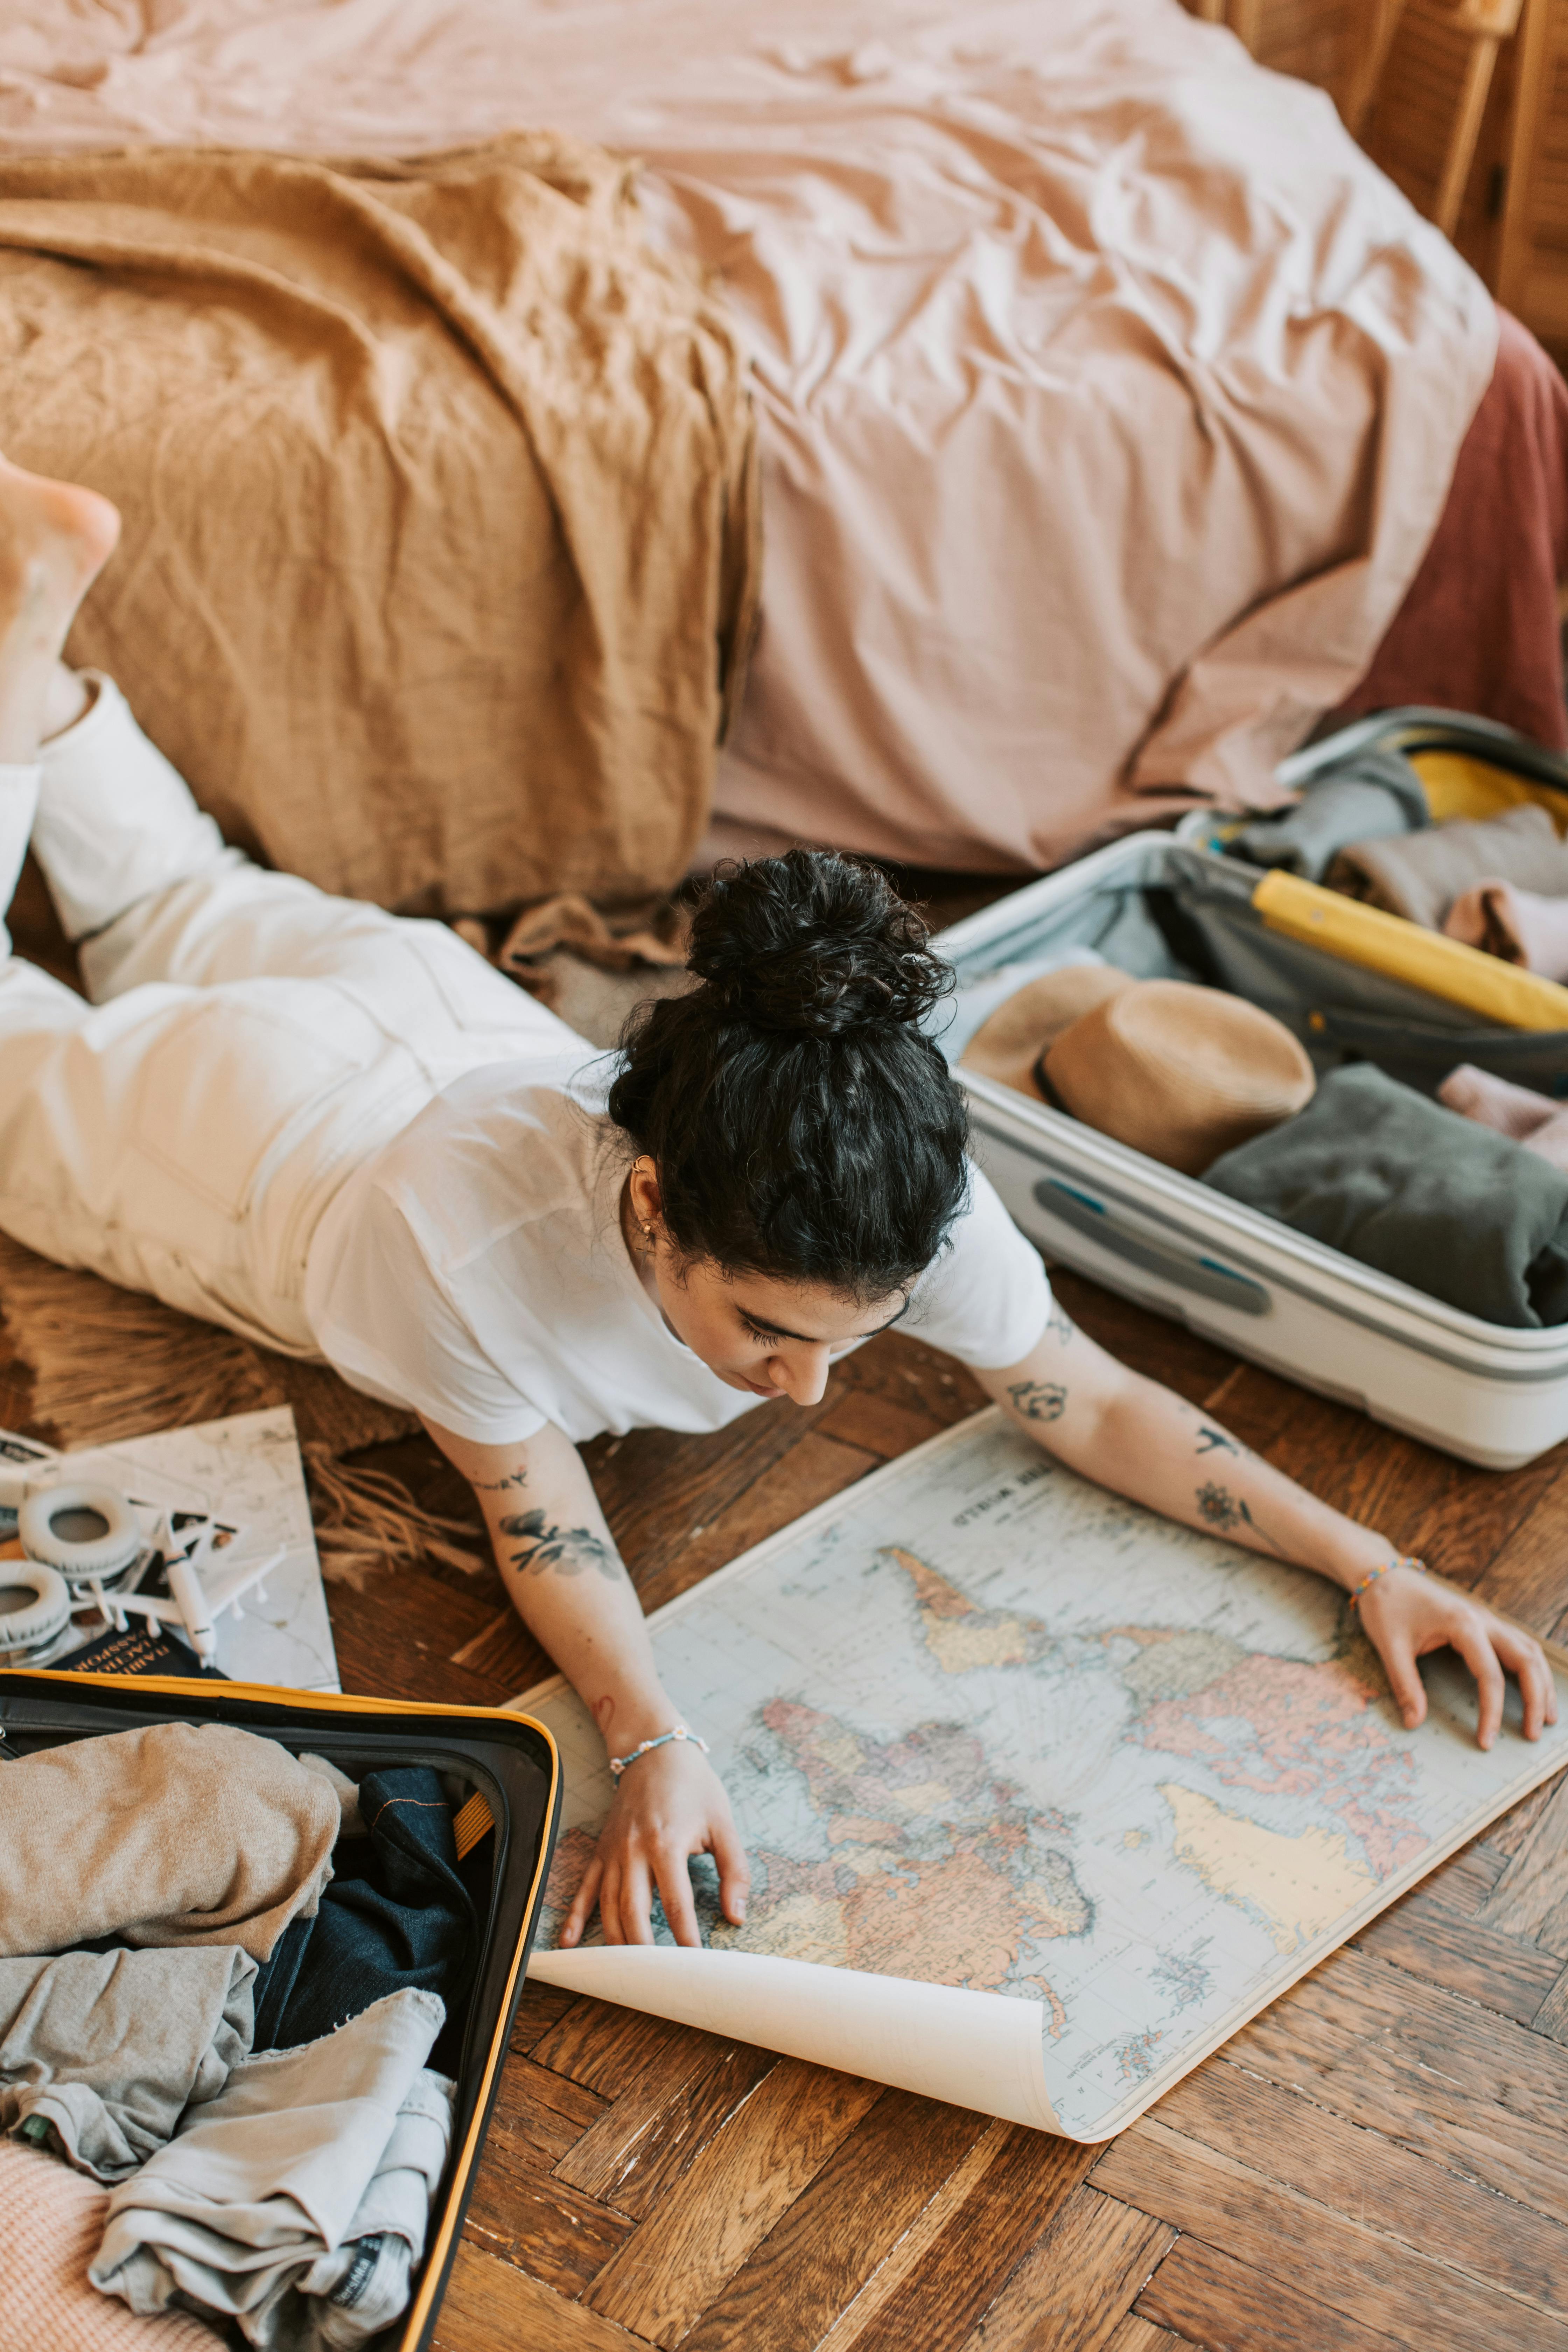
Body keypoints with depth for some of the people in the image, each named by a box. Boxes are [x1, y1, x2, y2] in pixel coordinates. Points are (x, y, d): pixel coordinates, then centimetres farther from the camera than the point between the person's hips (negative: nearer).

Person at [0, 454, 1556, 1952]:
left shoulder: (912, 1193, -40)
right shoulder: (461, 1239, -49)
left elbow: (1091, 1405, -26)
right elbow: (535, 1505, -33)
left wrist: (1369, 1563, -33)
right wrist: (648, 1746, -48)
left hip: (462, 1025, 4)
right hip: (259, 1121, -3)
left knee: (191, 913, 35)